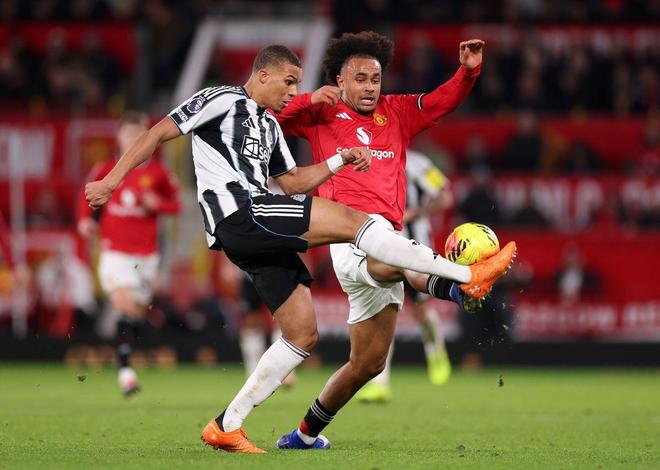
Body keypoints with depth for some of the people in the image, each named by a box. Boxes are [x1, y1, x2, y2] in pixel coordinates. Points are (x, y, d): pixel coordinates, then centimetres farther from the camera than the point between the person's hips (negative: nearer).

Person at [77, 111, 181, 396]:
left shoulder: (158, 173, 3)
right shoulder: (106, 170, 1)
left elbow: (175, 204, 11)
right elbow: (88, 196, 15)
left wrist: (158, 204, -10)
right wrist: (86, 219, -3)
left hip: (147, 254, 2)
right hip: (115, 252, -2)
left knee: (138, 314, 7)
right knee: (126, 306, -19)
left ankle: (127, 359, 25)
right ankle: (125, 370, -20)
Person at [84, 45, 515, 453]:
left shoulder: (270, 126, 28)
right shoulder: (222, 101, 2)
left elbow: (291, 182, 31)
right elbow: (160, 134, -1)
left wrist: (339, 162, 17)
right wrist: (111, 181, -7)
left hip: (260, 237, 10)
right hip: (239, 215, -10)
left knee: (303, 334, 5)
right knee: (350, 219, -18)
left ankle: (226, 427, 7)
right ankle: (469, 275, -22)